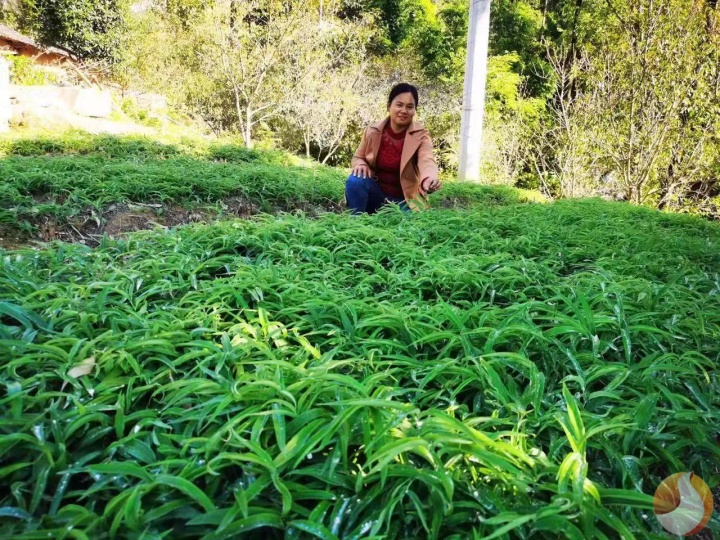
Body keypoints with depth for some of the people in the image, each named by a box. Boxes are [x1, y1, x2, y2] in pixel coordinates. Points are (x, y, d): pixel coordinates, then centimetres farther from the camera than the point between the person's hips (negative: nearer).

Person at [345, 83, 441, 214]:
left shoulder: (421, 135, -12)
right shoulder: (373, 130, -5)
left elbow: (427, 161, -32)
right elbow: (358, 157, 8)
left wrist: (430, 179, -57)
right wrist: (360, 164, -19)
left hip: (402, 200, -1)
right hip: (375, 192, 2)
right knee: (355, 180, -27)